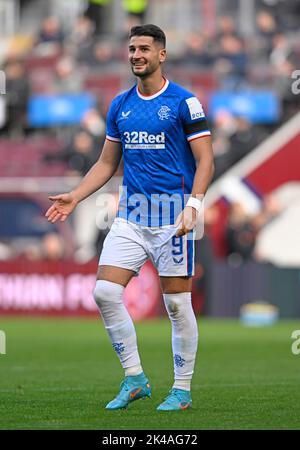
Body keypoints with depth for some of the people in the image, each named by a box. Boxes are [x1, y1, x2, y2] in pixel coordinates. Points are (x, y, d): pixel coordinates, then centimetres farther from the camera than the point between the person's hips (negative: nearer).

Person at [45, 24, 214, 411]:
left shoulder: (184, 102, -5)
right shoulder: (119, 106, 11)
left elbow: (205, 161, -6)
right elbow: (107, 163, 19)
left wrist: (193, 204, -20)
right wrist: (74, 197, 7)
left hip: (172, 216, -5)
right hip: (130, 216, 5)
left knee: (177, 303, -2)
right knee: (105, 291, -6)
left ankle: (182, 390, 10)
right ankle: (134, 379, 6)